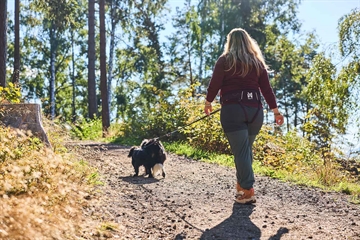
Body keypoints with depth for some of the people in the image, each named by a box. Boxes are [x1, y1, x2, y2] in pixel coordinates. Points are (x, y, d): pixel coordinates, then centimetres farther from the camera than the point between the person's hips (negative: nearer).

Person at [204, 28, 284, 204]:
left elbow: (214, 85, -4)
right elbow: (267, 89, 8)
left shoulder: (224, 61, 0)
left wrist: (208, 103, 12)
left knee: (240, 151, -4)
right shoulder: (258, 62, 11)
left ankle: (248, 191, -7)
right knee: (247, 149, 17)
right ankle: (242, 184, 27)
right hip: (255, 110, 4)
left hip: (232, 110, -4)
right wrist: (276, 111, 12)